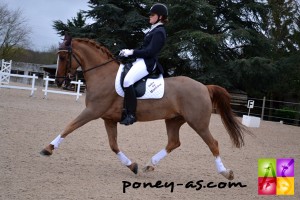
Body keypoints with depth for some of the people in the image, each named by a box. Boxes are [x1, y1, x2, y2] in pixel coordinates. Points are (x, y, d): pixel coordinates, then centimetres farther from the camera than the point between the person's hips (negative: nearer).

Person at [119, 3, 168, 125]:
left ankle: (130, 114, -30)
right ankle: (123, 107, 13)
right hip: (142, 60, 11)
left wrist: (132, 52, -16)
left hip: (148, 63, -11)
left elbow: (150, 51, -19)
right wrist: (129, 52, 8)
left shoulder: (159, 32, -11)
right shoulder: (154, 30, 19)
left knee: (127, 80, -32)